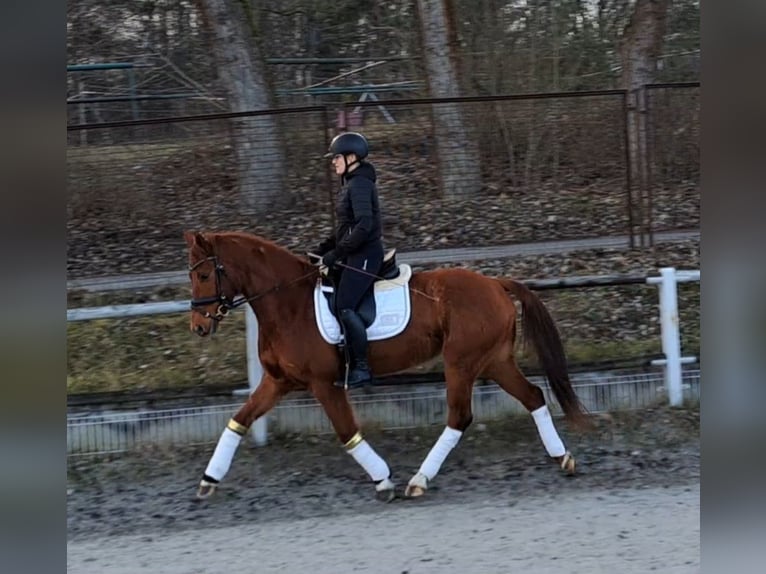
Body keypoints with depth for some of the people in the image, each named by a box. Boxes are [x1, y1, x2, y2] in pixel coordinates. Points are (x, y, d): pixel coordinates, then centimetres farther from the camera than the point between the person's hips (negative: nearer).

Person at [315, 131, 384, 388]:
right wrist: (324, 247, 13)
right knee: (336, 302, 9)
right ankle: (353, 364, 12)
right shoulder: (351, 184, 17)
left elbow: (364, 226, -24)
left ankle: (361, 367, -11)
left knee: (345, 307, -16)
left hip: (364, 254, -10)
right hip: (355, 255, 10)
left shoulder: (359, 185, -15)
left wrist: (337, 253, -22)